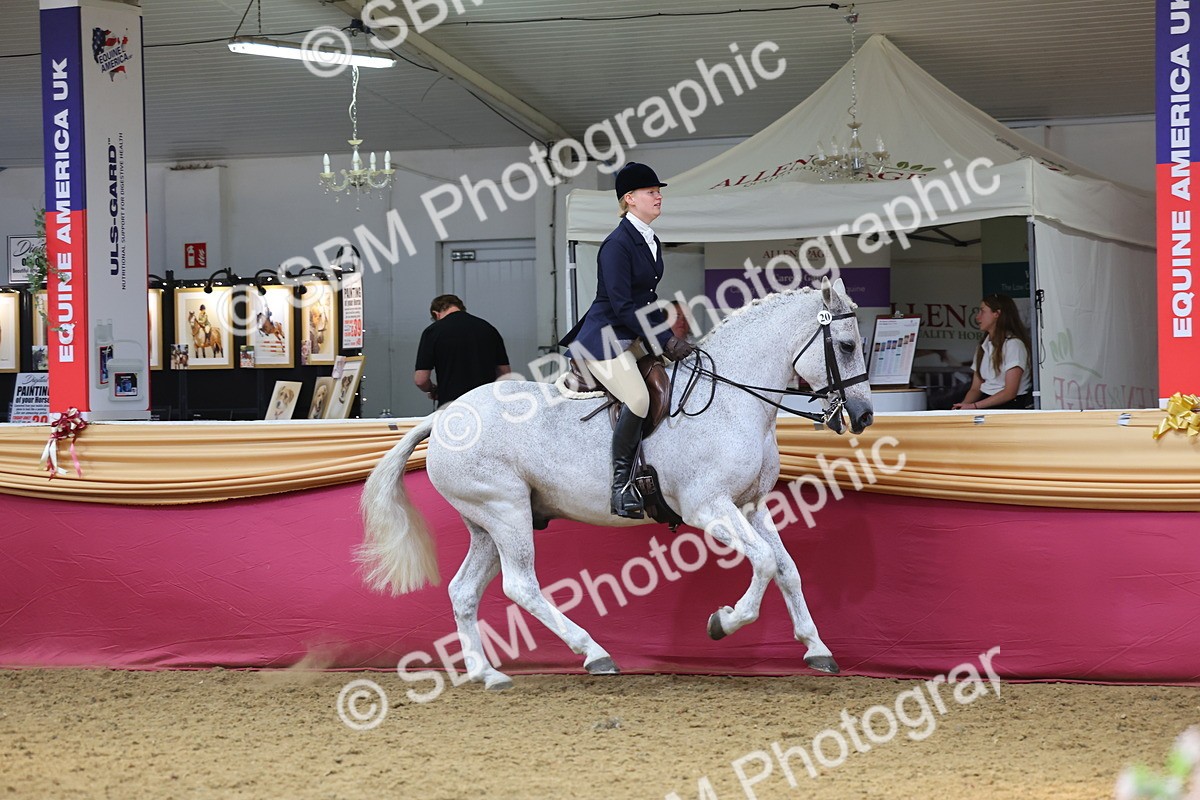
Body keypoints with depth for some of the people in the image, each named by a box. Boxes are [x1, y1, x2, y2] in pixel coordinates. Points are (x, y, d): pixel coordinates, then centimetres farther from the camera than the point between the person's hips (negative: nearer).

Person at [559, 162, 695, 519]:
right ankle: (620, 484, -17)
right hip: (604, 340, -10)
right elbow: (622, 306, -20)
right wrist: (666, 340, -20)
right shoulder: (618, 244, -16)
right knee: (638, 399, -27)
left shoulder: (651, 242, 12)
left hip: (632, 339, 10)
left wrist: (669, 337, 10)